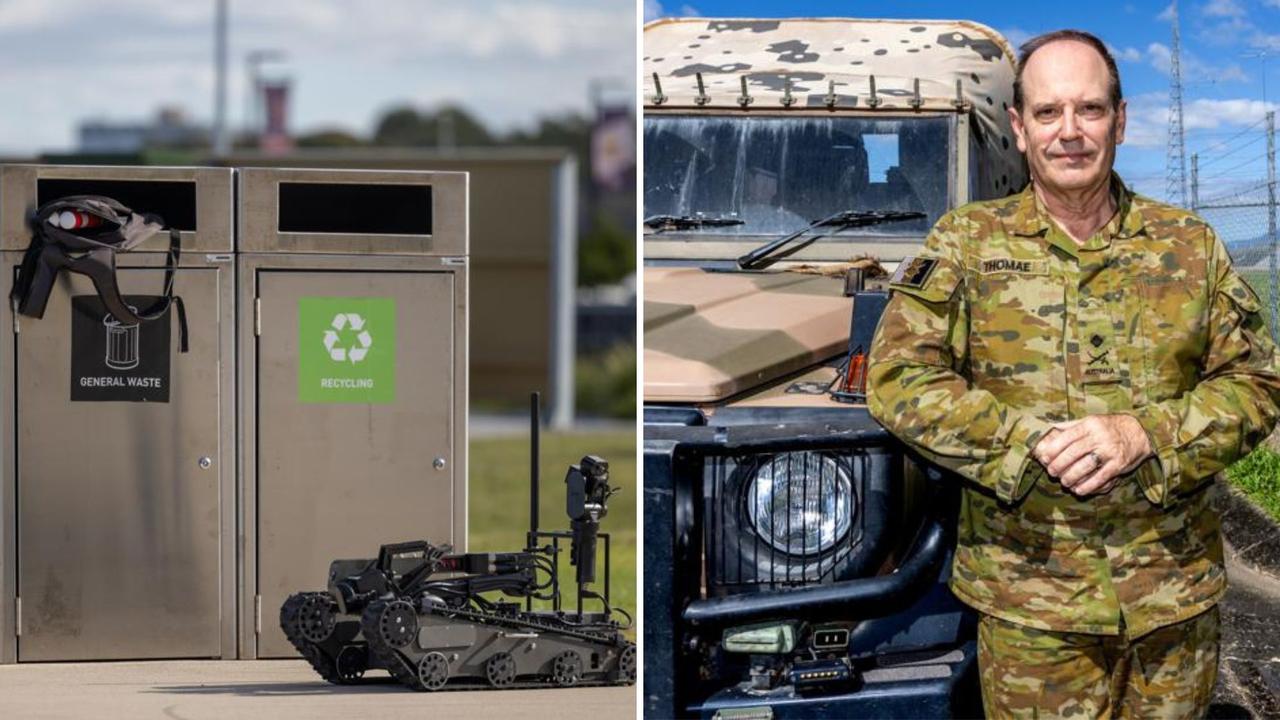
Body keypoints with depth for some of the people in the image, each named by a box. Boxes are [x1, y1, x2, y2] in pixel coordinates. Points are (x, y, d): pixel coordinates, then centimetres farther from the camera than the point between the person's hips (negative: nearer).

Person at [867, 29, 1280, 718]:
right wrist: (1034, 442, -19)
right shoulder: (966, 243, 2)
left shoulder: (1190, 245, 6)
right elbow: (897, 379, -7)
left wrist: (1144, 435, -16)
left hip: (1175, 593, 2)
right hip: (1028, 600, -2)